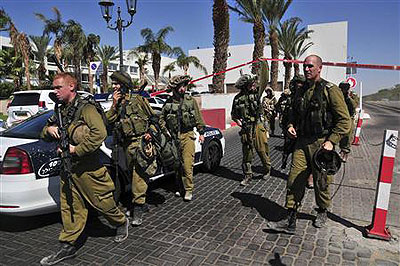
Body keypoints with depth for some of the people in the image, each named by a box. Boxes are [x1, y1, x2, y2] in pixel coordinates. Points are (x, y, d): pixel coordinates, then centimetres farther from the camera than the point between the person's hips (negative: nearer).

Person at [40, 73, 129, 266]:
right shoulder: (61, 111, 13)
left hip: (87, 167, -8)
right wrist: (49, 129, 0)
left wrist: (77, 149, -22)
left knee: (101, 202, 6)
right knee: (70, 208, 12)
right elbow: (45, 135, 24)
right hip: (67, 167, 8)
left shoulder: (85, 108, -13)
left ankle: (121, 223, 32)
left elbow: (100, 133, -26)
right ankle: (68, 247, 23)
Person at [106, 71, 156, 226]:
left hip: (140, 141, -6)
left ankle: (138, 208, -7)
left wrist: (151, 132, -8)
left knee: (139, 175, -11)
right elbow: (108, 121, 3)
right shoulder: (116, 104, 15)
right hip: (127, 145, 6)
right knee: (134, 175, 14)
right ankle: (140, 203, 28)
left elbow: (152, 117, 4)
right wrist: (114, 105, -6)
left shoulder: (137, 100, 0)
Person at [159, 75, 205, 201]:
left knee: (187, 163, -9)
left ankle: (188, 189, 0)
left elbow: (198, 118, 8)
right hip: (173, 137, 2)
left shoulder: (191, 100, 4)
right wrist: (166, 131, 2)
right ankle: (180, 187, 24)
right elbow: (161, 119, 14)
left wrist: (201, 133, 5)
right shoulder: (168, 103, 5)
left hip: (187, 136, -2)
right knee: (177, 164, 9)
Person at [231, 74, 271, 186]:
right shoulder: (238, 98, 2)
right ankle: (247, 175, 18)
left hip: (258, 126, 0)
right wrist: (237, 120, -4)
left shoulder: (256, 92, 1)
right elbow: (233, 113, 11)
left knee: (262, 150, 7)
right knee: (247, 153, 5)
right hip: (246, 129, 0)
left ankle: (267, 169, 32)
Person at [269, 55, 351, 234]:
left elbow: (344, 120, -8)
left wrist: (331, 141, -15)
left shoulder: (330, 90, -7)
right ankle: (290, 221, 6)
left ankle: (322, 212, 37)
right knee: (294, 180, 0)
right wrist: (290, 126, 5)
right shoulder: (300, 92, 12)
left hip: (321, 143, -5)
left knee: (321, 182, 10)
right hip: (302, 142, 5)